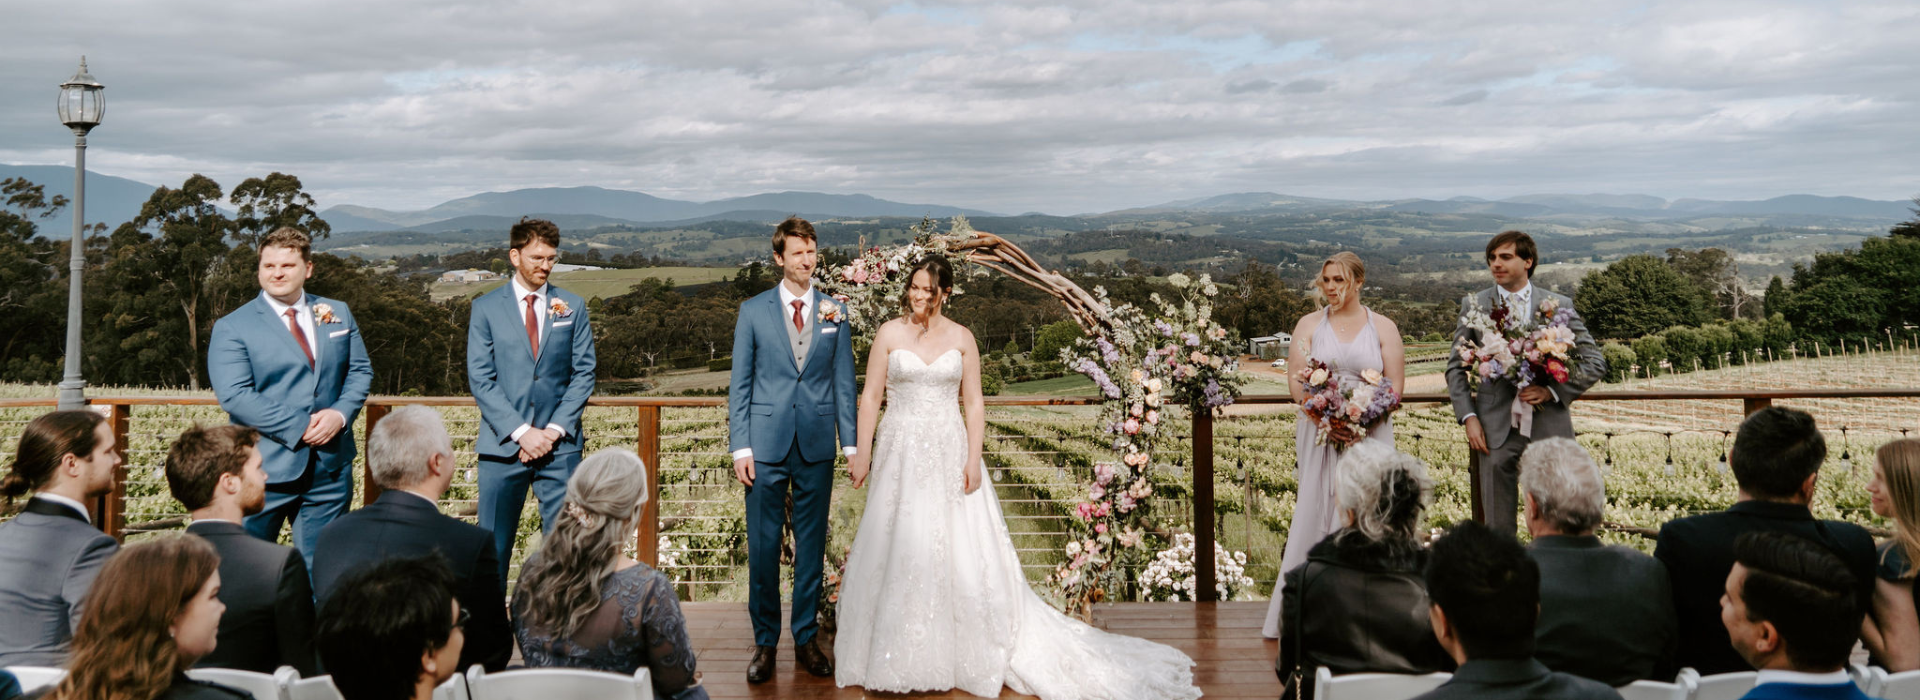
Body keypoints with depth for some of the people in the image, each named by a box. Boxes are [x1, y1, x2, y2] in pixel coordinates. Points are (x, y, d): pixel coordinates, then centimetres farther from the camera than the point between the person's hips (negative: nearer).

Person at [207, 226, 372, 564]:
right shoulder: (232, 328, -3)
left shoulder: (338, 314, 11)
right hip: (266, 470, -3)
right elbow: (234, 396, -12)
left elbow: (360, 371, 11)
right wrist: (298, 428, -17)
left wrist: (341, 413, -9)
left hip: (331, 467, 4)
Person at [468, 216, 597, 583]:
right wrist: (520, 431, -11)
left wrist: (555, 429, -6)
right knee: (492, 544, 4)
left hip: (560, 445, 1)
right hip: (503, 444, -1)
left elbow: (584, 373, 6)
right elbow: (480, 379, 0)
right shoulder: (486, 307, 6)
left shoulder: (572, 306, 9)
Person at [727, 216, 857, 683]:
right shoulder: (753, 311, 3)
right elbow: (740, 384, 3)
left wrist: (851, 444, 2)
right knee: (762, 546, 2)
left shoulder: (834, 313, 7)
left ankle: (807, 639, 20)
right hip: (766, 446, -1)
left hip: (817, 447, 1)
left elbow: (844, 382, 8)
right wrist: (740, 447, -4)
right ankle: (764, 642, 15)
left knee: (812, 546, 8)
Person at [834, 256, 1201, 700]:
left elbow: (974, 404, 4)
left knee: (961, 552, 0)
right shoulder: (890, 333, 3)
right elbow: (870, 397, 3)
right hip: (900, 453, 0)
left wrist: (973, 460, -5)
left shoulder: (961, 338, 4)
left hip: (948, 454, 0)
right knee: (897, 552, 3)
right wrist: (862, 452, -4)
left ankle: (963, 655, 13)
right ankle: (896, 658, 16)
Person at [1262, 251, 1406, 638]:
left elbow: (1395, 386, 3)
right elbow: (1296, 383, 2)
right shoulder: (1309, 325, 9)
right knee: (1317, 514, -5)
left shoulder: (1383, 327, 8)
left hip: (1371, 436, 0)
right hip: (1320, 436, 0)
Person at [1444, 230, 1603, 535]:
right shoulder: (1474, 305, 7)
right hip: (1497, 431, 0)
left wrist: (1553, 391, -9)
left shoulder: (1558, 305, 4)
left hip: (1548, 427, 0)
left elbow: (1594, 363, 5)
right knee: (1498, 527, 4)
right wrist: (1468, 416, -2)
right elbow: (1456, 367, 9)